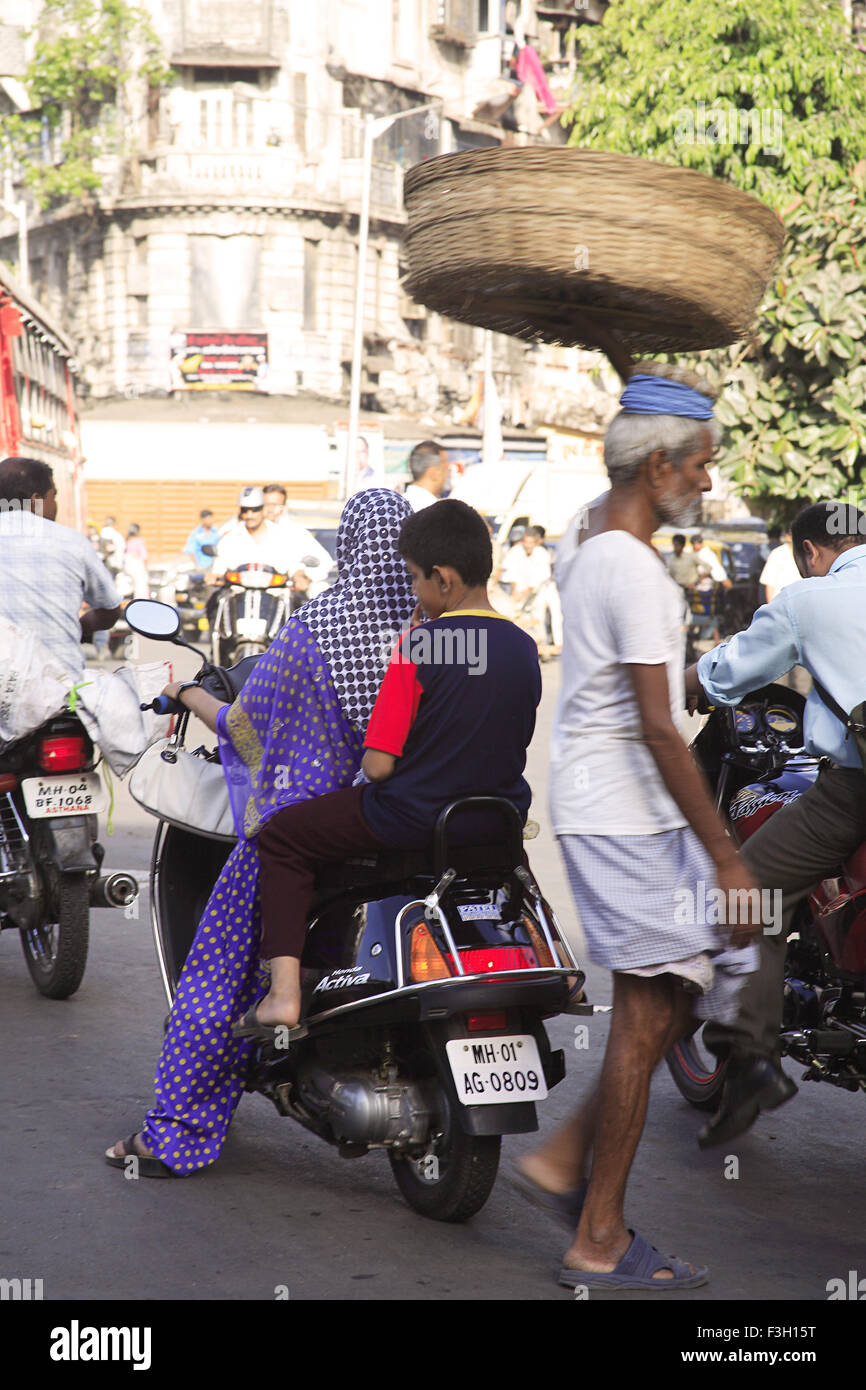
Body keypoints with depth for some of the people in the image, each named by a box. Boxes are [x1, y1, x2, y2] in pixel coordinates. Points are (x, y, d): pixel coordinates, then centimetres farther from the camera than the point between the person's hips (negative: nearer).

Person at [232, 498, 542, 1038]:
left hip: (414, 819, -6)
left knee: (281, 838, 10)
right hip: (501, 822, 6)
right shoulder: (524, 647, 0)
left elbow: (379, 765, -17)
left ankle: (285, 991, -1)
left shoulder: (419, 646, -17)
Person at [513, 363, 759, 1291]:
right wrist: (725, 857, -20)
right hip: (624, 817, -10)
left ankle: (565, 1159, 18)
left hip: (600, 806, 10)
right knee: (647, 1013, -3)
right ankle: (599, 1242, 5)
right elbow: (658, 730, -22)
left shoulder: (584, 548, 12)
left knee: (695, 982, 14)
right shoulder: (635, 570, -19)